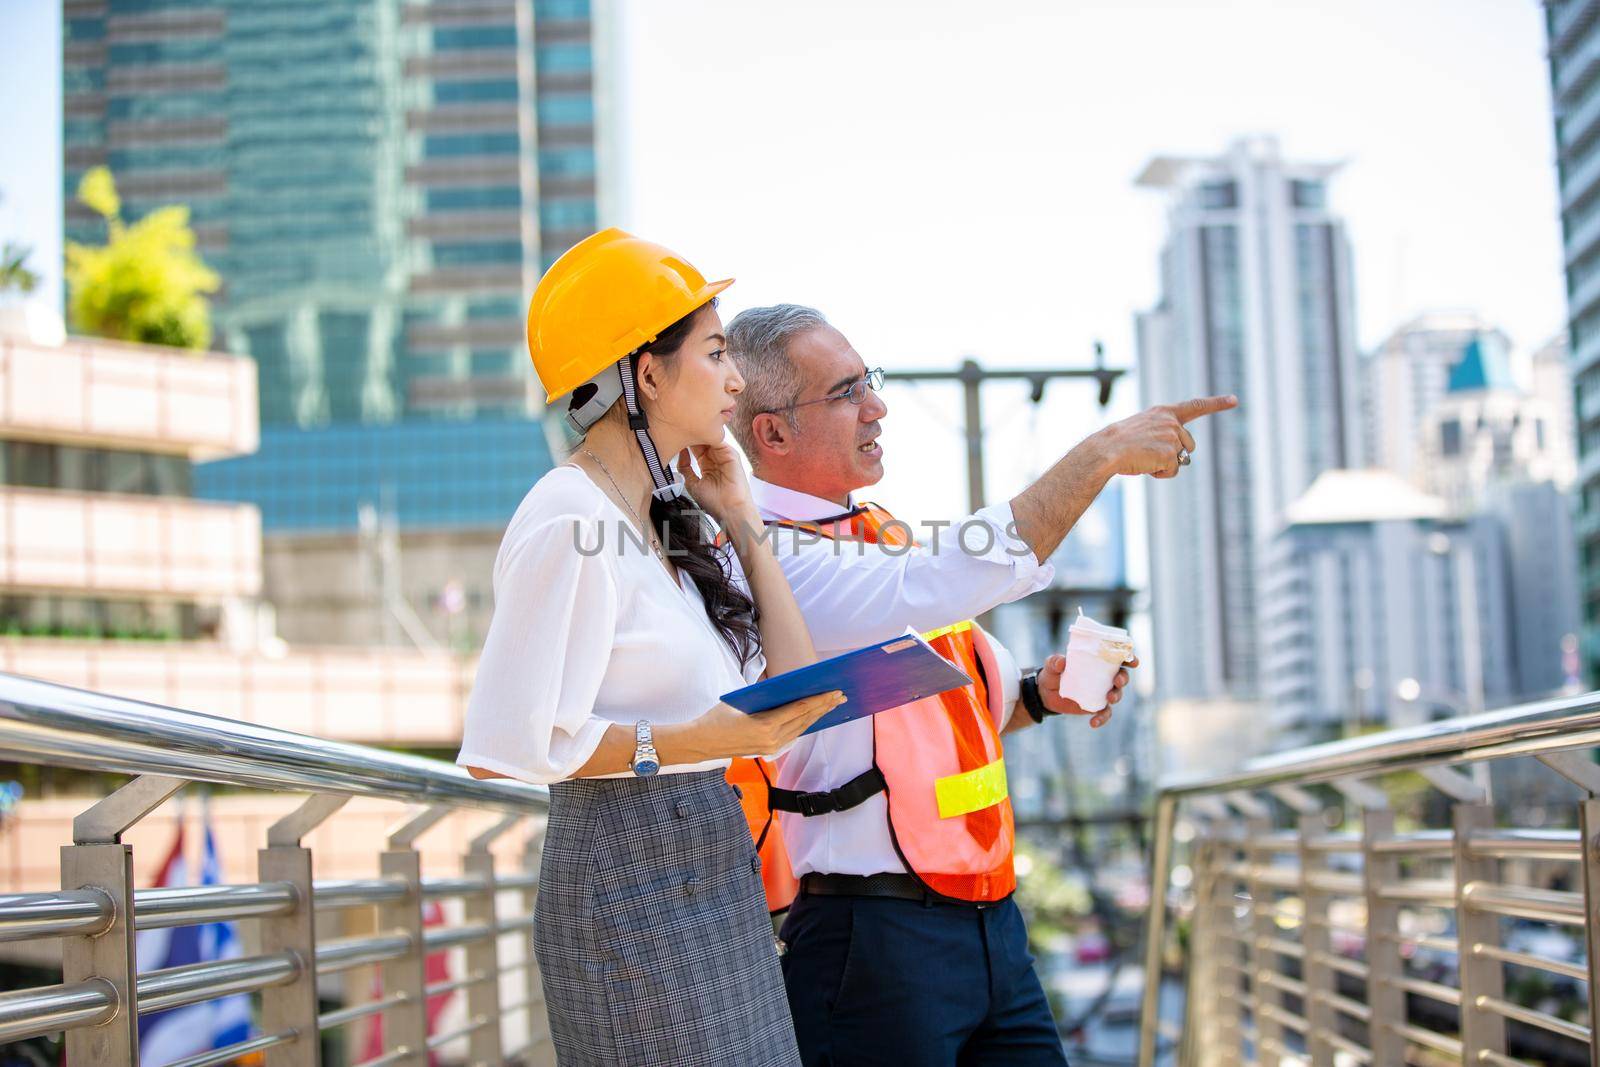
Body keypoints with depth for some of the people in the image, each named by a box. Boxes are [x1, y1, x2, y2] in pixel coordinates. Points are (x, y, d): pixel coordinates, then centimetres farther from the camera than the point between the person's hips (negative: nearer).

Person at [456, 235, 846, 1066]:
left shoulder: (659, 519, 13)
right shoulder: (570, 528, -16)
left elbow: (794, 689, 11)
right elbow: (503, 747, -21)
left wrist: (741, 524, 9)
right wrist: (687, 742, -24)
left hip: (710, 879, 9)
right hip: (632, 883, -9)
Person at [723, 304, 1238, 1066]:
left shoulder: (881, 536, 15)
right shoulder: (766, 562, -15)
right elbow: (950, 584, -28)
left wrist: (1036, 696, 7)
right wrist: (1101, 455, -23)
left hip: (990, 920, 8)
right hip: (875, 941, -8)